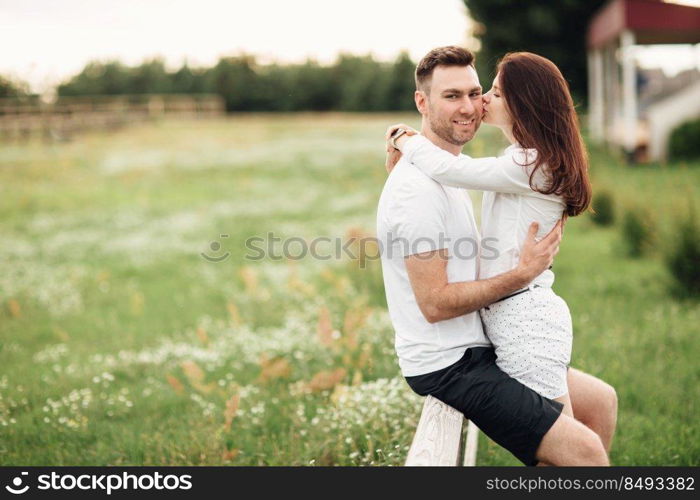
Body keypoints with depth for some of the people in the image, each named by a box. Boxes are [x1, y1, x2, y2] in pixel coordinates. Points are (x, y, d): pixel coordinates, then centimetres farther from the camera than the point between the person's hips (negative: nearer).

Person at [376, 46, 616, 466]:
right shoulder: (418, 187, -19)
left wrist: (535, 255, 7)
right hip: (447, 367, -11)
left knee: (602, 400, 19)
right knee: (584, 450, -18)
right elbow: (434, 302, -21)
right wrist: (522, 274, -18)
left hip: (475, 350, 11)